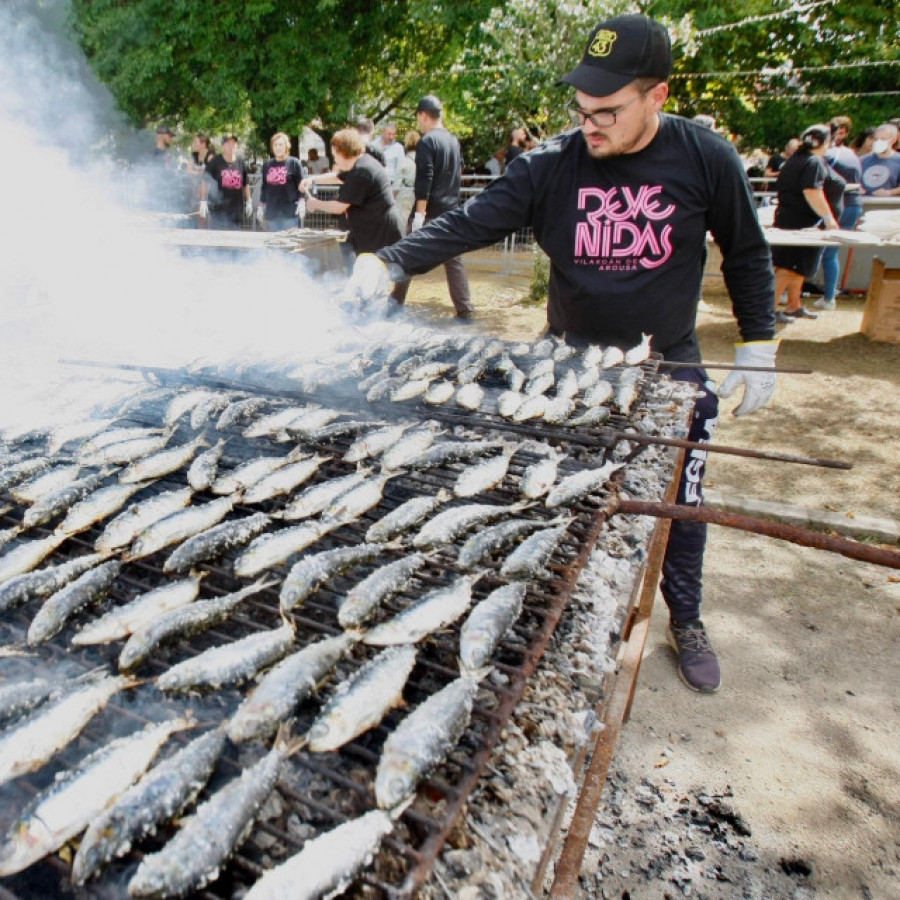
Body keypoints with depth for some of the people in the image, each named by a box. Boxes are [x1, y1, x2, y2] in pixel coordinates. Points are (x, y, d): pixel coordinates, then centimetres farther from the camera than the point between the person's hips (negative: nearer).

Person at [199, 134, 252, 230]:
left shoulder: (240, 162, 9)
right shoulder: (215, 161, -2)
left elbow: (245, 184, 17)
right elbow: (205, 182, -3)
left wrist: (248, 201, 14)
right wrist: (203, 201, -10)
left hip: (236, 209, 4)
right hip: (218, 208, -4)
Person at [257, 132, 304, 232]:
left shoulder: (294, 162, 1)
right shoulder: (267, 164, 12)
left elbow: (301, 185, -2)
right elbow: (263, 187, 17)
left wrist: (301, 203, -14)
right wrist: (261, 206, 15)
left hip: (289, 212, -4)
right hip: (271, 212, 4)